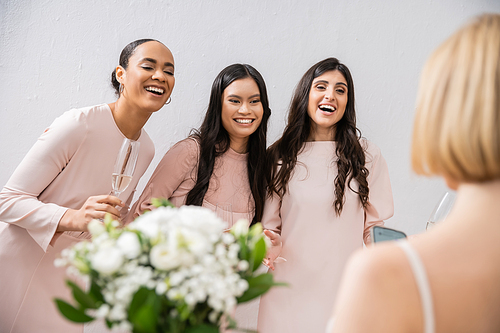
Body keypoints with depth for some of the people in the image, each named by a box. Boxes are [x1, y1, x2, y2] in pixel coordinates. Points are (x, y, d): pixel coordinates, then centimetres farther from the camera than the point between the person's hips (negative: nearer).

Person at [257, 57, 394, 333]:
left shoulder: (366, 156, 1)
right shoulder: (279, 157, 3)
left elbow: (375, 228, 5)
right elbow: (270, 226, 9)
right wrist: (273, 246, -11)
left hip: (345, 289, 0)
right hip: (289, 290, 1)